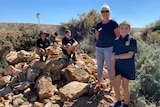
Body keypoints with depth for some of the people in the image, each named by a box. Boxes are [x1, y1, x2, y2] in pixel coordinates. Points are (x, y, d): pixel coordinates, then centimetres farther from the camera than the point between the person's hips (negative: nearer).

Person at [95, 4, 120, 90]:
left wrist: (114, 45, -2)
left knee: (110, 67, 1)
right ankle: (99, 82, 31)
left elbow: (118, 36, -4)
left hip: (109, 48, -4)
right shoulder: (98, 25, 6)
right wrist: (102, 42, 10)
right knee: (99, 65, 15)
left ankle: (112, 85, 15)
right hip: (99, 48, 5)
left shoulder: (113, 23, -6)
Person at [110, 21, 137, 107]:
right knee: (116, 86, 8)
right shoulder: (116, 41, 3)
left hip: (127, 67, -3)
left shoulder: (132, 40, -8)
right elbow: (113, 56, 0)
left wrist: (117, 56, -17)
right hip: (118, 66, 4)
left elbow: (130, 55, -17)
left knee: (125, 86, 9)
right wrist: (113, 68, -5)